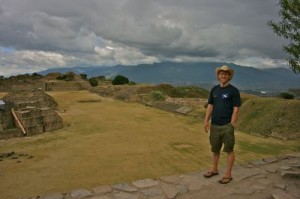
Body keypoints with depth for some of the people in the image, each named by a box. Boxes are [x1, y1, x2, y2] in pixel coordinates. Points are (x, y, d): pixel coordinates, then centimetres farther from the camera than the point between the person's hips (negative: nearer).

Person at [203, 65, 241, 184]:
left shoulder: (233, 90, -6)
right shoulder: (214, 89, 8)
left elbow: (236, 109, -9)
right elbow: (210, 106, 10)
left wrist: (232, 125, -14)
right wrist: (206, 121, 3)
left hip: (227, 125, -5)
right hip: (214, 125, 5)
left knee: (229, 149, 5)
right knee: (215, 148, 16)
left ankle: (228, 174, 16)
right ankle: (214, 169, 32)